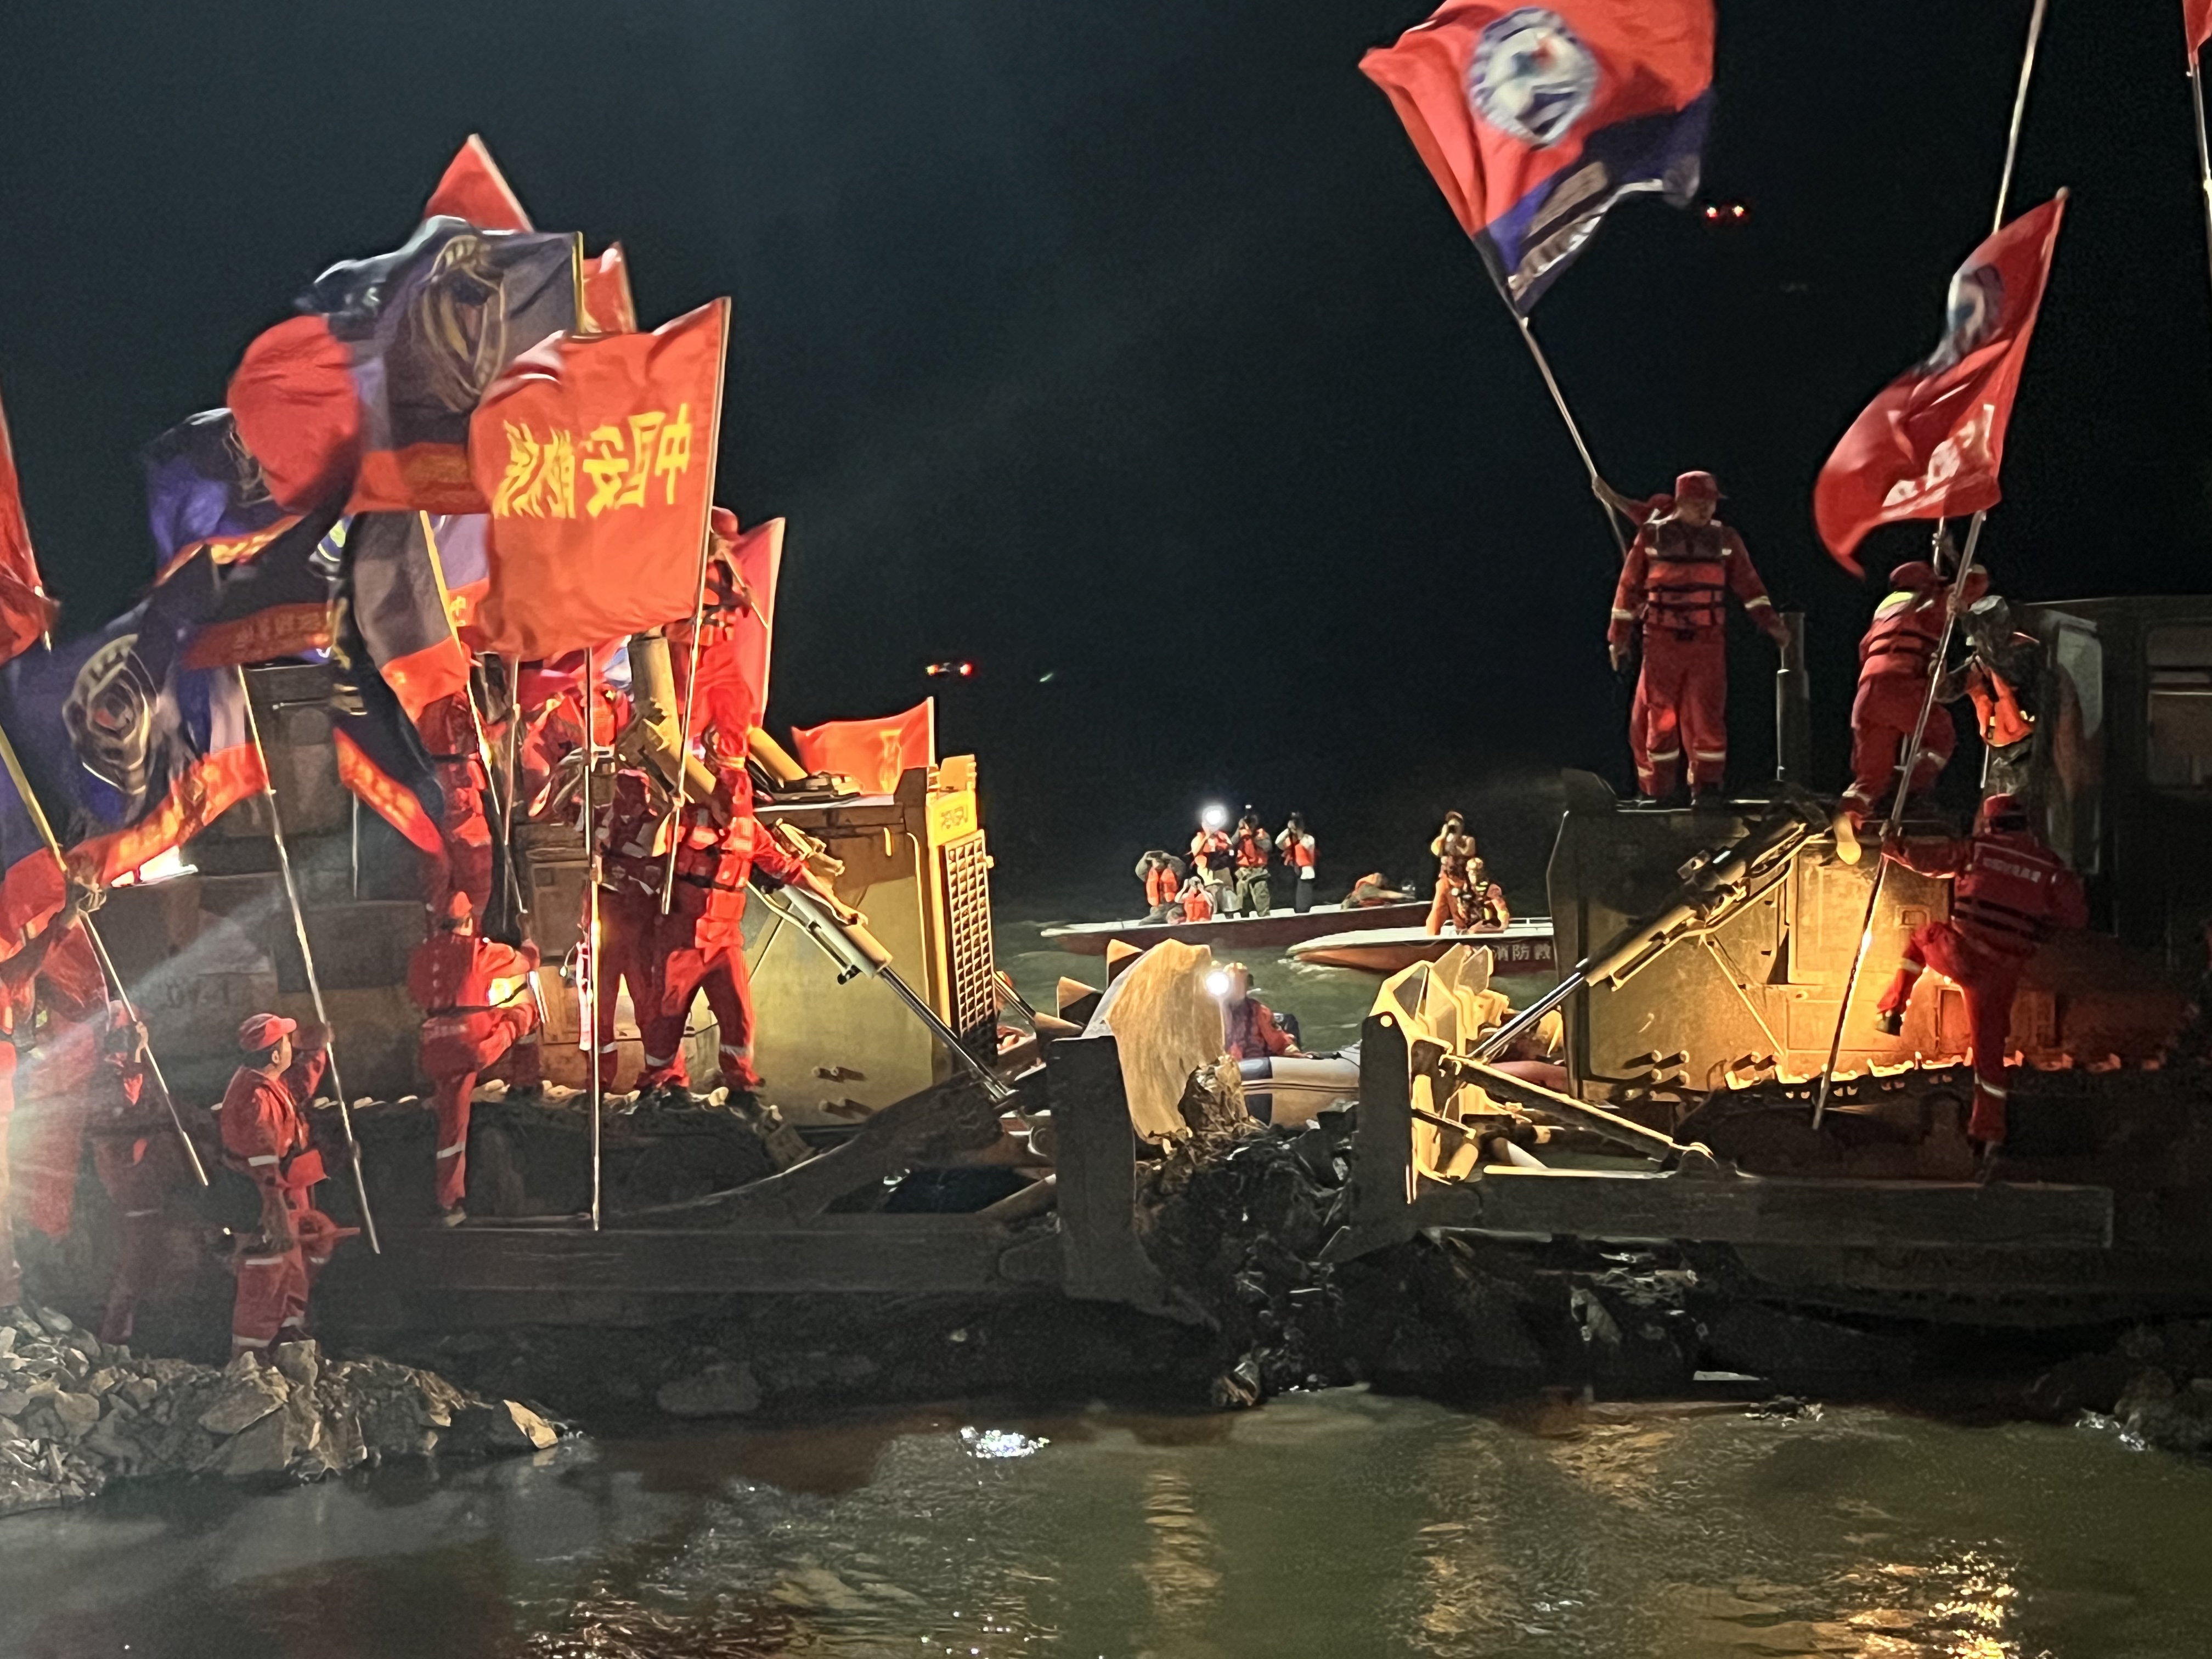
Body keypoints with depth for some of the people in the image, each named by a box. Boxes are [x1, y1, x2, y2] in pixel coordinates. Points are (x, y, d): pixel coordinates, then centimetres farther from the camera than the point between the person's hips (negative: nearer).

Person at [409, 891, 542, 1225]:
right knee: (524, 1009, 22)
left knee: (452, 1123, 11)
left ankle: (449, 1204, 11)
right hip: (476, 1038, -4)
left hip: (438, 1046, 4)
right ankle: (524, 1082, 28)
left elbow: (416, 994, 23)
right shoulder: (477, 950, -2)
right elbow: (522, 961, 13)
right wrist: (531, 951, 37)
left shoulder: (422, 955, 10)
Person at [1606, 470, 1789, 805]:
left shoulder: (1725, 540, 7)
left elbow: (1748, 584, 3)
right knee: (1658, 718, 1)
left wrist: (1770, 622, -9)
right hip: (1662, 642, -1)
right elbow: (1629, 589, 6)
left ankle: (1706, 784, 8)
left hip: (1708, 642, 1)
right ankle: (1658, 790, 11)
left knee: (1707, 716, -3)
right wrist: (1619, 638, 5)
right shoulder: (1652, 537, 2)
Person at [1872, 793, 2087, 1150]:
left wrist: (1894, 849, 24)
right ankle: (1989, 1126, 12)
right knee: (1990, 1044, 12)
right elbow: (2077, 917, 4)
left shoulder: (1977, 849, 1)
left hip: (1959, 954, -1)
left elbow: (1926, 859, 5)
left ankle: (1893, 1011, 25)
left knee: (1922, 936, 32)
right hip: (2004, 971, 1)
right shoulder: (2049, 865, 5)